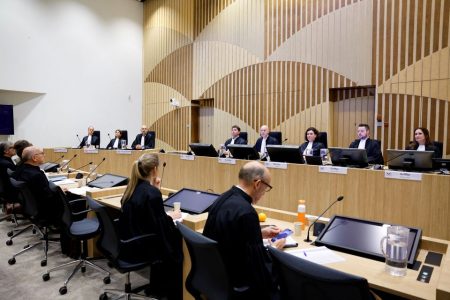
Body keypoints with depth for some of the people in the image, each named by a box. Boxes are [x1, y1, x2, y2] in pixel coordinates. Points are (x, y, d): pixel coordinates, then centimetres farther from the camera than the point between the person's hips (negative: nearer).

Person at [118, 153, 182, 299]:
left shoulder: (133, 187, 2)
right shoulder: (152, 193, -24)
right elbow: (160, 226, -20)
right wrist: (171, 216, -1)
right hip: (139, 247, -8)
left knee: (171, 234, 24)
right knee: (176, 242, 11)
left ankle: (157, 287, 37)